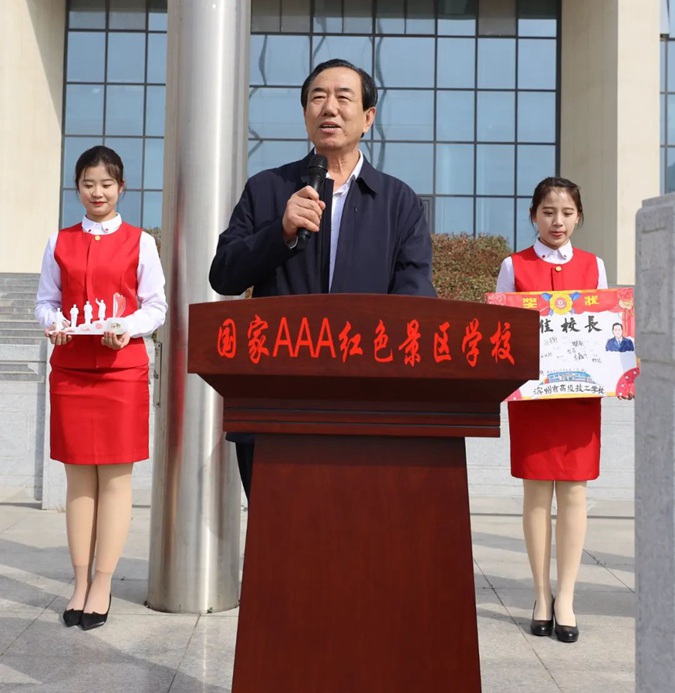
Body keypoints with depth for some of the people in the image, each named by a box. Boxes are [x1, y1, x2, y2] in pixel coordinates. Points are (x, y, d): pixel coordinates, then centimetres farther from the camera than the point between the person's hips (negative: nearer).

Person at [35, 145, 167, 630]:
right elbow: (46, 300, 11)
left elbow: (156, 307, 2)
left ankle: (103, 587, 7)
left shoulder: (140, 242, 4)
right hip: (69, 367, 2)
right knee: (78, 477, 5)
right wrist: (51, 323, -10)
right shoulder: (60, 242, 11)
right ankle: (81, 584, 13)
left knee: (115, 477, -1)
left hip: (122, 367, -2)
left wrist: (128, 328, -16)